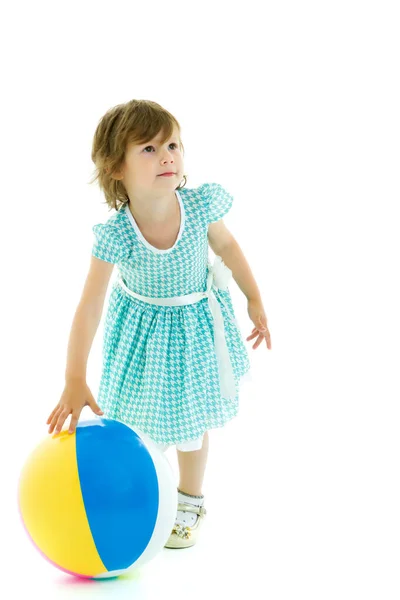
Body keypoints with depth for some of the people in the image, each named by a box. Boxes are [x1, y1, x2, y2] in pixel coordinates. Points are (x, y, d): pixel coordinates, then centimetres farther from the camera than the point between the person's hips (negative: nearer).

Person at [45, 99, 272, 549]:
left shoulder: (200, 204, -28)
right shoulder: (115, 235, -33)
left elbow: (226, 246, -6)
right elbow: (89, 308, -32)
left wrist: (254, 300, 4)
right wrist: (74, 383, -35)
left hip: (196, 320, 1)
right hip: (142, 323, -1)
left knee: (191, 418, 14)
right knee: (137, 413, 15)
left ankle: (189, 502, 37)